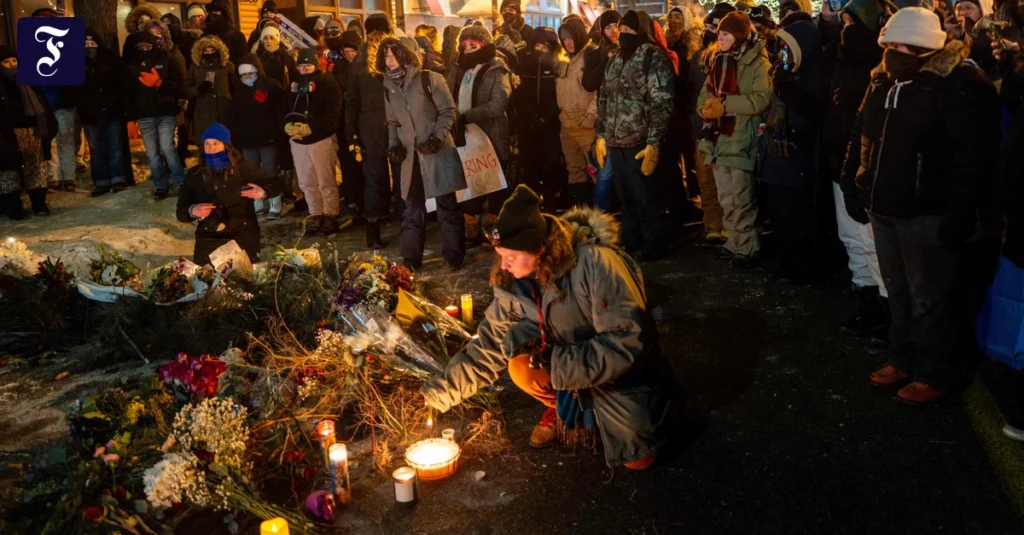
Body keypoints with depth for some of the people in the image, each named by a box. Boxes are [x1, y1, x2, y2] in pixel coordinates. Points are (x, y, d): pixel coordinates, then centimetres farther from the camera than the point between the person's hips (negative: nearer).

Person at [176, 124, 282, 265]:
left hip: (243, 235, -1)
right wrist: (192, 211, -15)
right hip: (208, 239, 1)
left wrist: (263, 191, -13)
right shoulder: (195, 174, 7)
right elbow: (181, 212, 8)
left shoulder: (243, 168, 4)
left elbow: (276, 184, 9)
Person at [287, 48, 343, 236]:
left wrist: (310, 127, -21)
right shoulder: (295, 83, 16)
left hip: (321, 138, -6)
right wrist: (288, 125, -8)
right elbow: (285, 108, 14)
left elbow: (332, 113, -14)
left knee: (326, 182, -3)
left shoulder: (327, 82, -5)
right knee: (307, 183, 10)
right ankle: (316, 216, 18)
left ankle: (330, 217, 6)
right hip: (297, 140, 7)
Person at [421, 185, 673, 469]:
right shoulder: (516, 283, -14)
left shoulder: (597, 264, -33)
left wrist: (558, 363, -33)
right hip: (567, 358, 5)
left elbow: (629, 342, -32)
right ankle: (560, 407, 9)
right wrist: (439, 392, -14)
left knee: (637, 459, -10)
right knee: (522, 366, -23)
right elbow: (488, 346, -8)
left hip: (623, 368, -4)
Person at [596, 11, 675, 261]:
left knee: (646, 196, 1)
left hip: (640, 142, -7)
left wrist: (653, 143, -19)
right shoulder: (615, 60, 15)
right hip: (615, 142, 7)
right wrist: (601, 135, 15)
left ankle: (652, 245, 14)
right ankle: (631, 243, 26)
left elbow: (662, 104, -14)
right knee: (625, 197, 13)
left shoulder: (654, 58, -8)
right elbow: (604, 99, 21)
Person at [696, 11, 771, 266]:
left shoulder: (757, 62, -8)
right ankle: (734, 241, 25)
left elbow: (761, 99, -20)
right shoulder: (718, 59, 14)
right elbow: (704, 94, 14)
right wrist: (706, 107, -9)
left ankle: (748, 247, 9)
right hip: (718, 138, 7)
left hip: (741, 140, -7)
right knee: (726, 199, 14)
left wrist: (725, 104, -21)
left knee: (742, 199, -2)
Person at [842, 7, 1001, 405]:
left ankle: (937, 373, 19)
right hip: (885, 207, 8)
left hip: (927, 213, -8)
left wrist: (960, 213, -22)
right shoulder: (884, 80, 10)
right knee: (898, 292, 19)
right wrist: (853, 186, 14)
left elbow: (973, 154, -19)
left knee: (929, 298, 4)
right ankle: (903, 359, 35)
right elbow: (861, 136, 18)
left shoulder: (958, 84, -15)